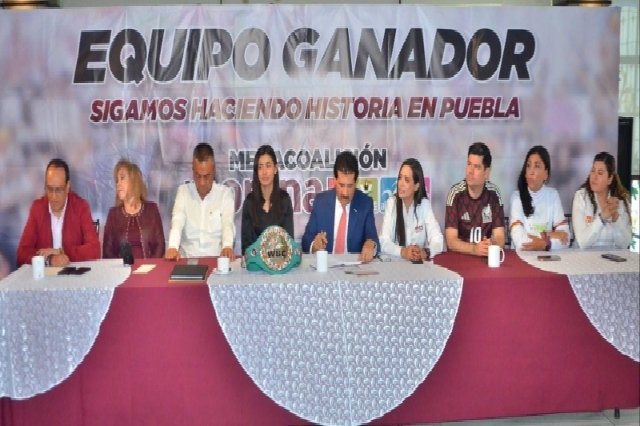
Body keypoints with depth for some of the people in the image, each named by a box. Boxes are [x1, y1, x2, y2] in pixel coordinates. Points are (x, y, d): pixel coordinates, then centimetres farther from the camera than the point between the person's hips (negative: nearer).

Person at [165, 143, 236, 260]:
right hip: (187, 259, 1)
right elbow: (177, 222, -7)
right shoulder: (183, 191, 8)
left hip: (216, 259, -1)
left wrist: (227, 246, -32)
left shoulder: (225, 193, 4)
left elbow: (228, 223, -10)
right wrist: (173, 247, -27)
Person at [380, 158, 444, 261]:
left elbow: (438, 241, -10)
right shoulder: (391, 203, -2)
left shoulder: (425, 204, -1)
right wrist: (402, 252, -30)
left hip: (420, 262, 1)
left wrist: (425, 252, -30)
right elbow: (384, 242, -12)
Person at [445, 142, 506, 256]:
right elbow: (451, 241, -11)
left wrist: (491, 245, -24)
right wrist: (474, 249, -27)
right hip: (459, 256, -3)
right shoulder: (455, 193, -6)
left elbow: (500, 238, -3)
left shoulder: (494, 194, 1)